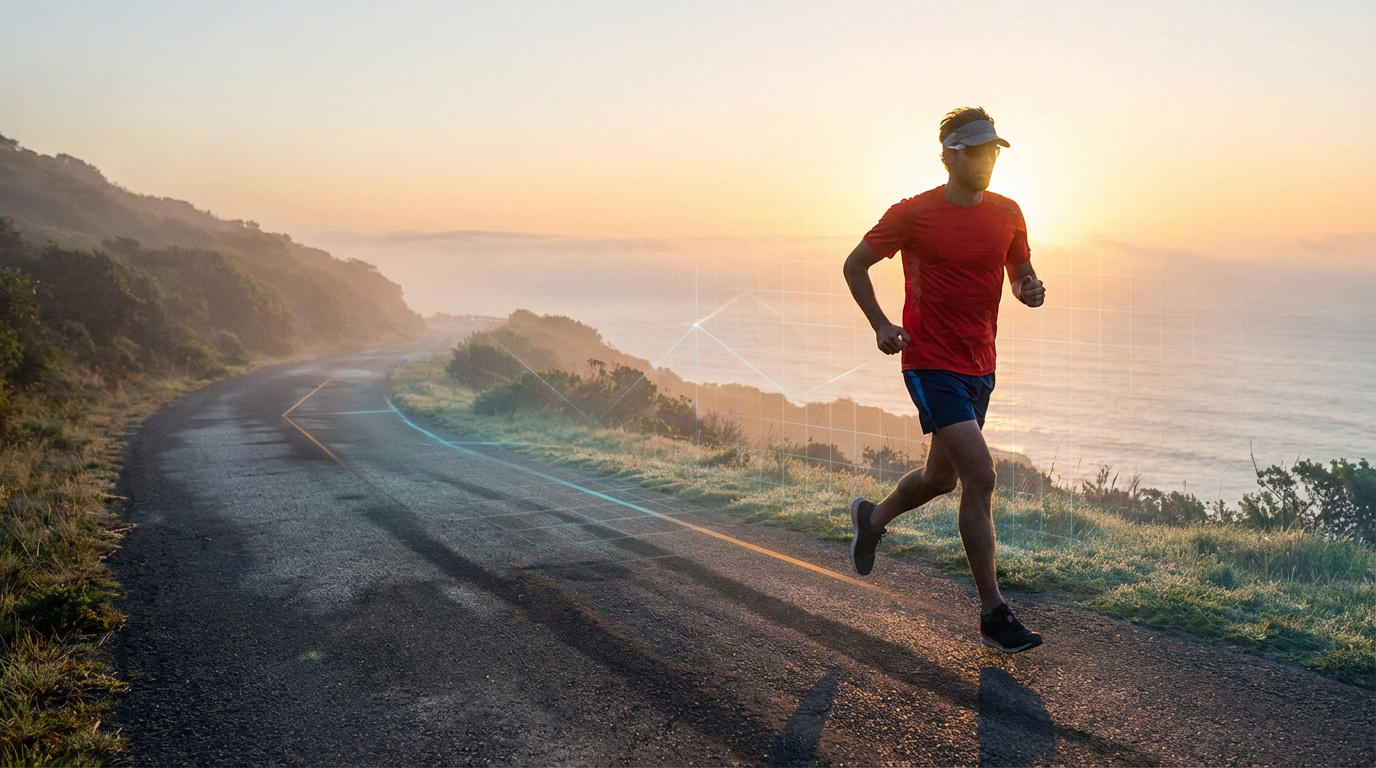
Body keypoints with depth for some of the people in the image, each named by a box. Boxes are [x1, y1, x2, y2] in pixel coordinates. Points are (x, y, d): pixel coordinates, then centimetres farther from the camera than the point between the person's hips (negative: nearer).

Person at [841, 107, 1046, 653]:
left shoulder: (1008, 214, 6)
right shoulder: (913, 214, -9)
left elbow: (1021, 275, 18)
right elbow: (855, 265, 2)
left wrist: (1030, 290, -7)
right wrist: (881, 326, -10)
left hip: (980, 367, 6)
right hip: (932, 365, -6)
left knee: (942, 478, 18)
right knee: (981, 477, -15)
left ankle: (872, 517, 48)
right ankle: (992, 614, -5)